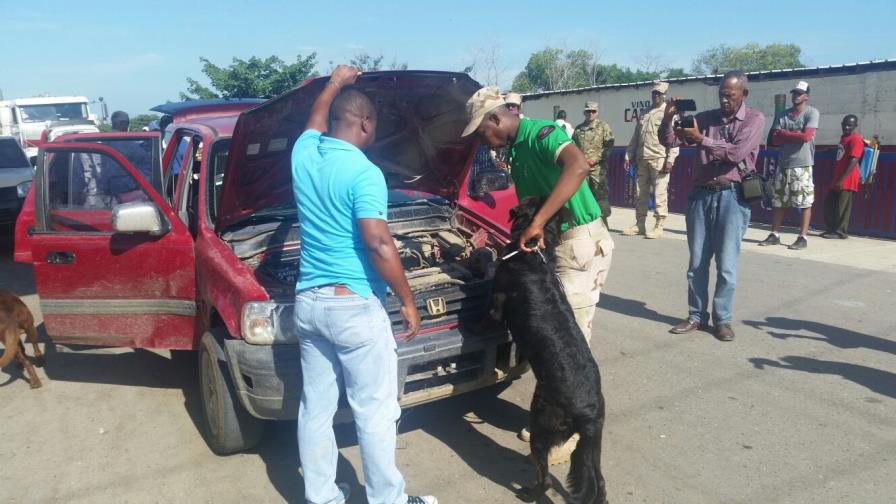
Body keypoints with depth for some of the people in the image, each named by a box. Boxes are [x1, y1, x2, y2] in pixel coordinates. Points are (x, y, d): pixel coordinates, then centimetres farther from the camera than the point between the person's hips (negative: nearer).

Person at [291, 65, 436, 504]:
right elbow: (378, 245, -21)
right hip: (353, 305, -7)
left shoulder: (304, 154, 6)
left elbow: (315, 121, 30)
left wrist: (335, 83, 44)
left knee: (315, 408, 14)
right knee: (375, 411, 5)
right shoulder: (363, 172, -15)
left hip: (308, 301, 8)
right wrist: (407, 301, -11)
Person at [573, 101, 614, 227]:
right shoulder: (578, 129, 16)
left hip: (598, 166, -4)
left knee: (600, 194, -6)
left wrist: (595, 159, -12)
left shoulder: (603, 127, 5)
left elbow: (608, 146, -3)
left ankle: (602, 220, 0)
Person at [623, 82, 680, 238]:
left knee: (660, 194, -5)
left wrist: (670, 159, -15)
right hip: (642, 160, 6)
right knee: (640, 194, 8)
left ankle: (658, 227, -1)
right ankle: (639, 225, 15)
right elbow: (635, 137, 20)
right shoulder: (645, 114, 20)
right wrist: (629, 155, 12)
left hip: (659, 159, -6)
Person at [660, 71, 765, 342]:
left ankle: (722, 319, 12)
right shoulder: (705, 117, 9)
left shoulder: (754, 119, 0)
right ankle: (696, 315, 16)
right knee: (697, 261, 6)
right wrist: (668, 118, -13)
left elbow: (737, 153, -15)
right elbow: (669, 141, 5)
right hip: (701, 195, 3)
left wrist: (701, 140, -20)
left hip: (732, 197, -3)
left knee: (726, 264, 0)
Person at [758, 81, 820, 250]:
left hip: (802, 165, -5)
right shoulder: (784, 114, 12)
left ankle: (803, 237, 1)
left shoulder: (812, 112, -3)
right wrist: (795, 134, -11)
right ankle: (774, 235, 15)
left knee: (805, 202, -3)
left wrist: (784, 133, -5)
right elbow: (775, 139, 3)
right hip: (783, 164, 6)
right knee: (777, 200, 8)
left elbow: (806, 136, -16)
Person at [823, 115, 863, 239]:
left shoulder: (856, 139, -12)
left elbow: (853, 161, -20)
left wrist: (842, 179, -23)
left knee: (842, 206, -5)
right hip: (838, 178, 10)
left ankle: (840, 232, 1)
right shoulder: (843, 137, 17)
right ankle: (831, 228, 20)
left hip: (847, 180, -10)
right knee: (829, 203, 12)